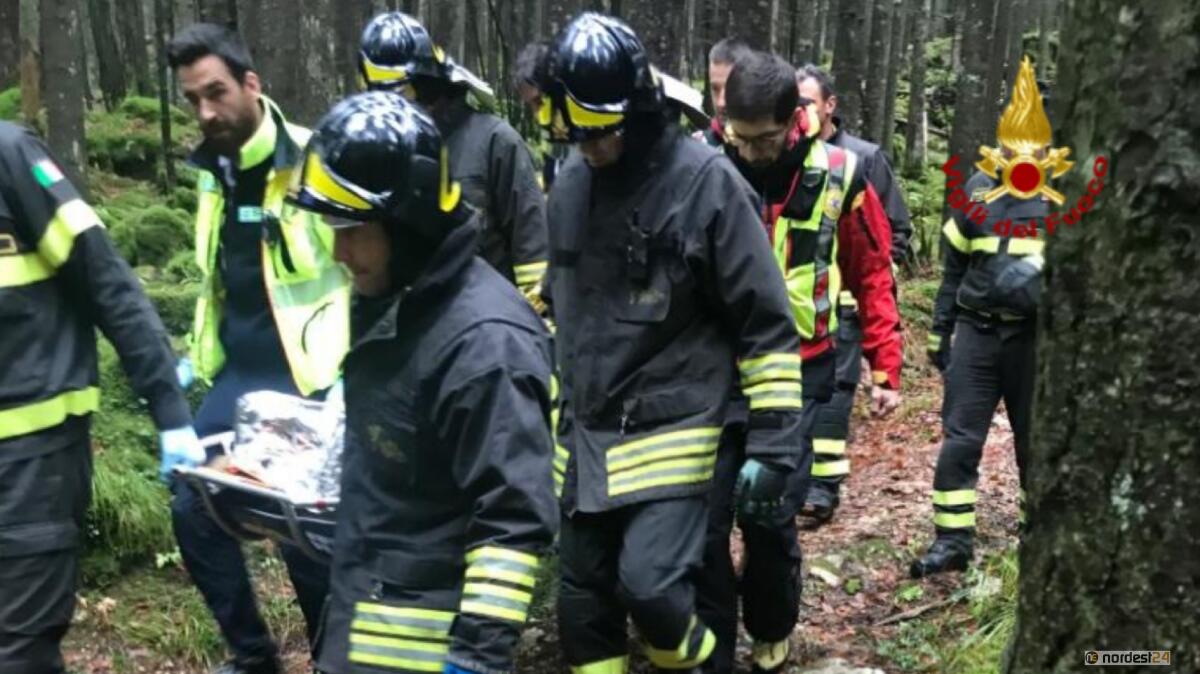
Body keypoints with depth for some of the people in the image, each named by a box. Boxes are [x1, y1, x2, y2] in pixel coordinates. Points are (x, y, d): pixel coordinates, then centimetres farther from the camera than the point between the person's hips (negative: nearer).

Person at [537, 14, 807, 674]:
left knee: (650, 583, -15)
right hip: (584, 435, 6)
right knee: (582, 593, 10)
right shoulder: (569, 186, 6)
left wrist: (772, 441, -12)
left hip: (673, 429, -6)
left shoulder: (706, 180, -13)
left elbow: (766, 321, -10)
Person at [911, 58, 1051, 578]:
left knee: (1035, 442, 12)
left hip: (1033, 338, -2)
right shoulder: (978, 188, 5)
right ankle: (952, 541, 9)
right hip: (976, 333, 2)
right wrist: (939, 328, 13)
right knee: (959, 440, 0)